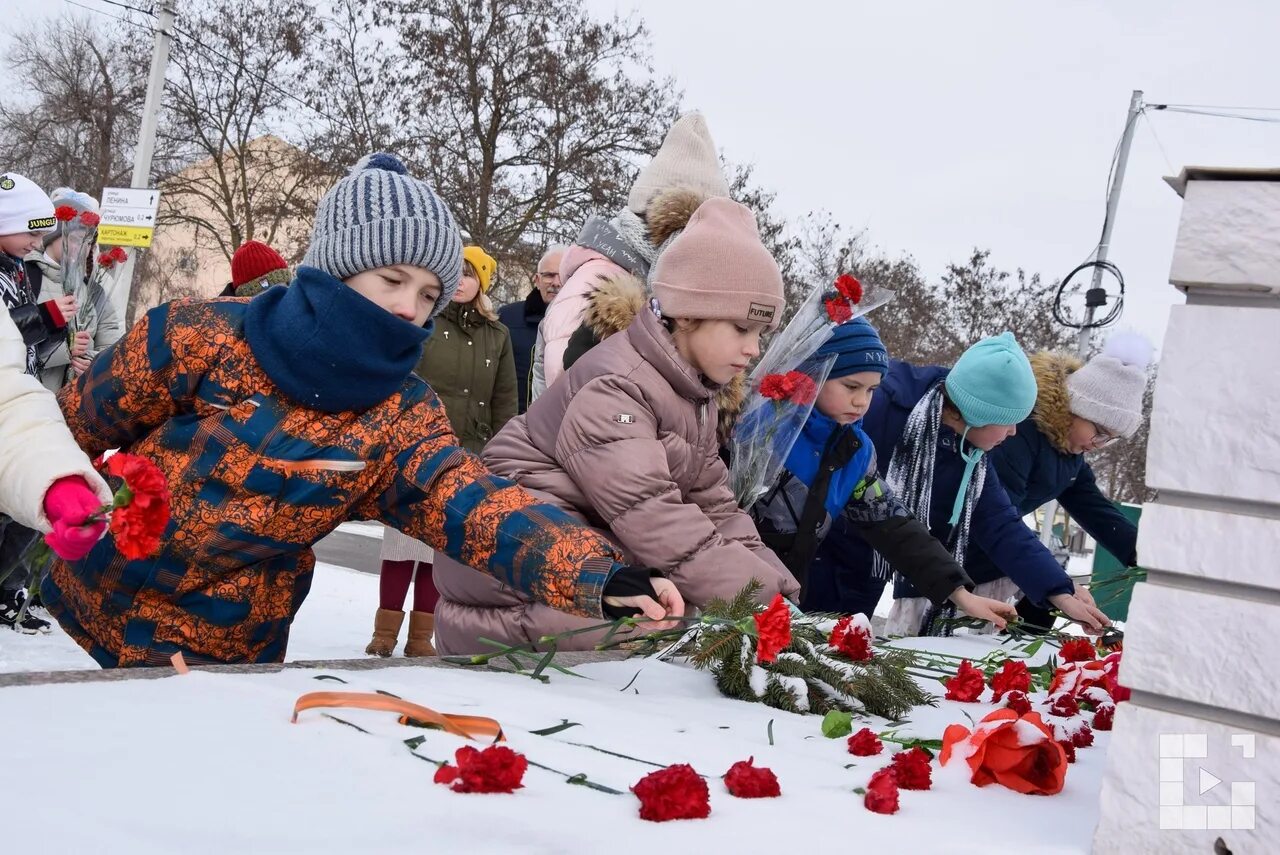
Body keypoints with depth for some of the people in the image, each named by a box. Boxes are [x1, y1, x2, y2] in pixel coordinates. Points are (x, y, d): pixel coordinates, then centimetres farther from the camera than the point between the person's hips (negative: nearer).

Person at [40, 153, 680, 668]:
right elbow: (71, 429, -2)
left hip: (228, 662, 1)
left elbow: (481, 512, -26)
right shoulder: (202, 340, -16)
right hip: (90, 609, -1)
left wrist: (603, 578, -41)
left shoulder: (402, 418, -10)